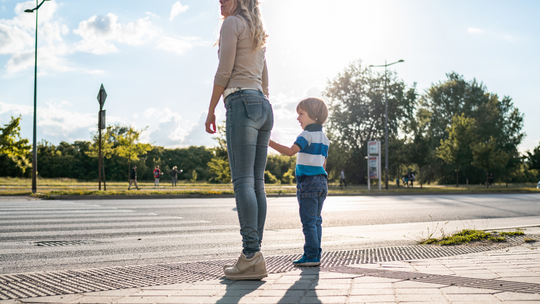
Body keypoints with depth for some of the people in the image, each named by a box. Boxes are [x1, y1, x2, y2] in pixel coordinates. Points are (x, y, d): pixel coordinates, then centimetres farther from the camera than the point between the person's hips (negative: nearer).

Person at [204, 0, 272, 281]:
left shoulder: (232, 24, 2)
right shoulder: (258, 35, 27)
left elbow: (224, 71, -7)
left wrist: (210, 110, -1)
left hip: (242, 103, -9)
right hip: (264, 107, 9)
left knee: (243, 181, -14)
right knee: (256, 183, 2)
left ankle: (251, 256, -20)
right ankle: (253, 254, 1)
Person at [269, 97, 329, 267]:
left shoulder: (307, 135, -10)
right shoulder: (324, 138, 16)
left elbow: (291, 151, -25)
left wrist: (270, 143, -25)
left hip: (308, 181, -9)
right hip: (321, 181, 9)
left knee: (309, 221, -6)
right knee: (316, 220, 11)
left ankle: (311, 256, -6)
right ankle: (316, 255, 14)